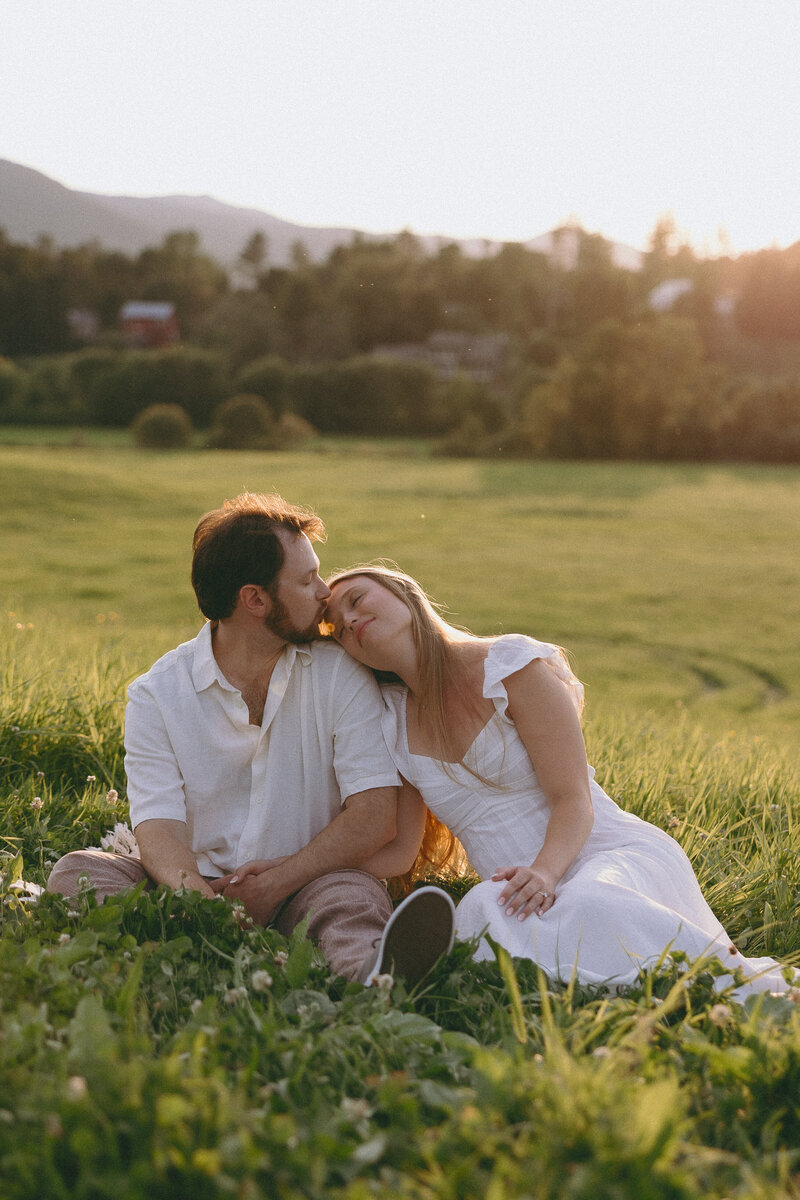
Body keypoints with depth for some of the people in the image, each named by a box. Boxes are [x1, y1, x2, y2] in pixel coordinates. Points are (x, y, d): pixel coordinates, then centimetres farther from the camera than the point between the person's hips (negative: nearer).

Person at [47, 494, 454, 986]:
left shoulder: (341, 675, 1)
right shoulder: (157, 696, 0)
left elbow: (376, 815, -7)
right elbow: (159, 827, -11)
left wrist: (276, 882, -18)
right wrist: (199, 898, -33)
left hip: (307, 887, -1)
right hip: (200, 892, 1)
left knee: (352, 892, -32)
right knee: (78, 870, -23)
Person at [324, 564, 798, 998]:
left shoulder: (511, 664, -4)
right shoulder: (392, 725, 11)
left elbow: (574, 800, -9)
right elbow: (398, 854, 9)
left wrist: (544, 871, -28)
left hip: (616, 854, -4)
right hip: (519, 890, 4)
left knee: (586, 904, -39)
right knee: (488, 912, -33)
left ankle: (737, 974, -23)